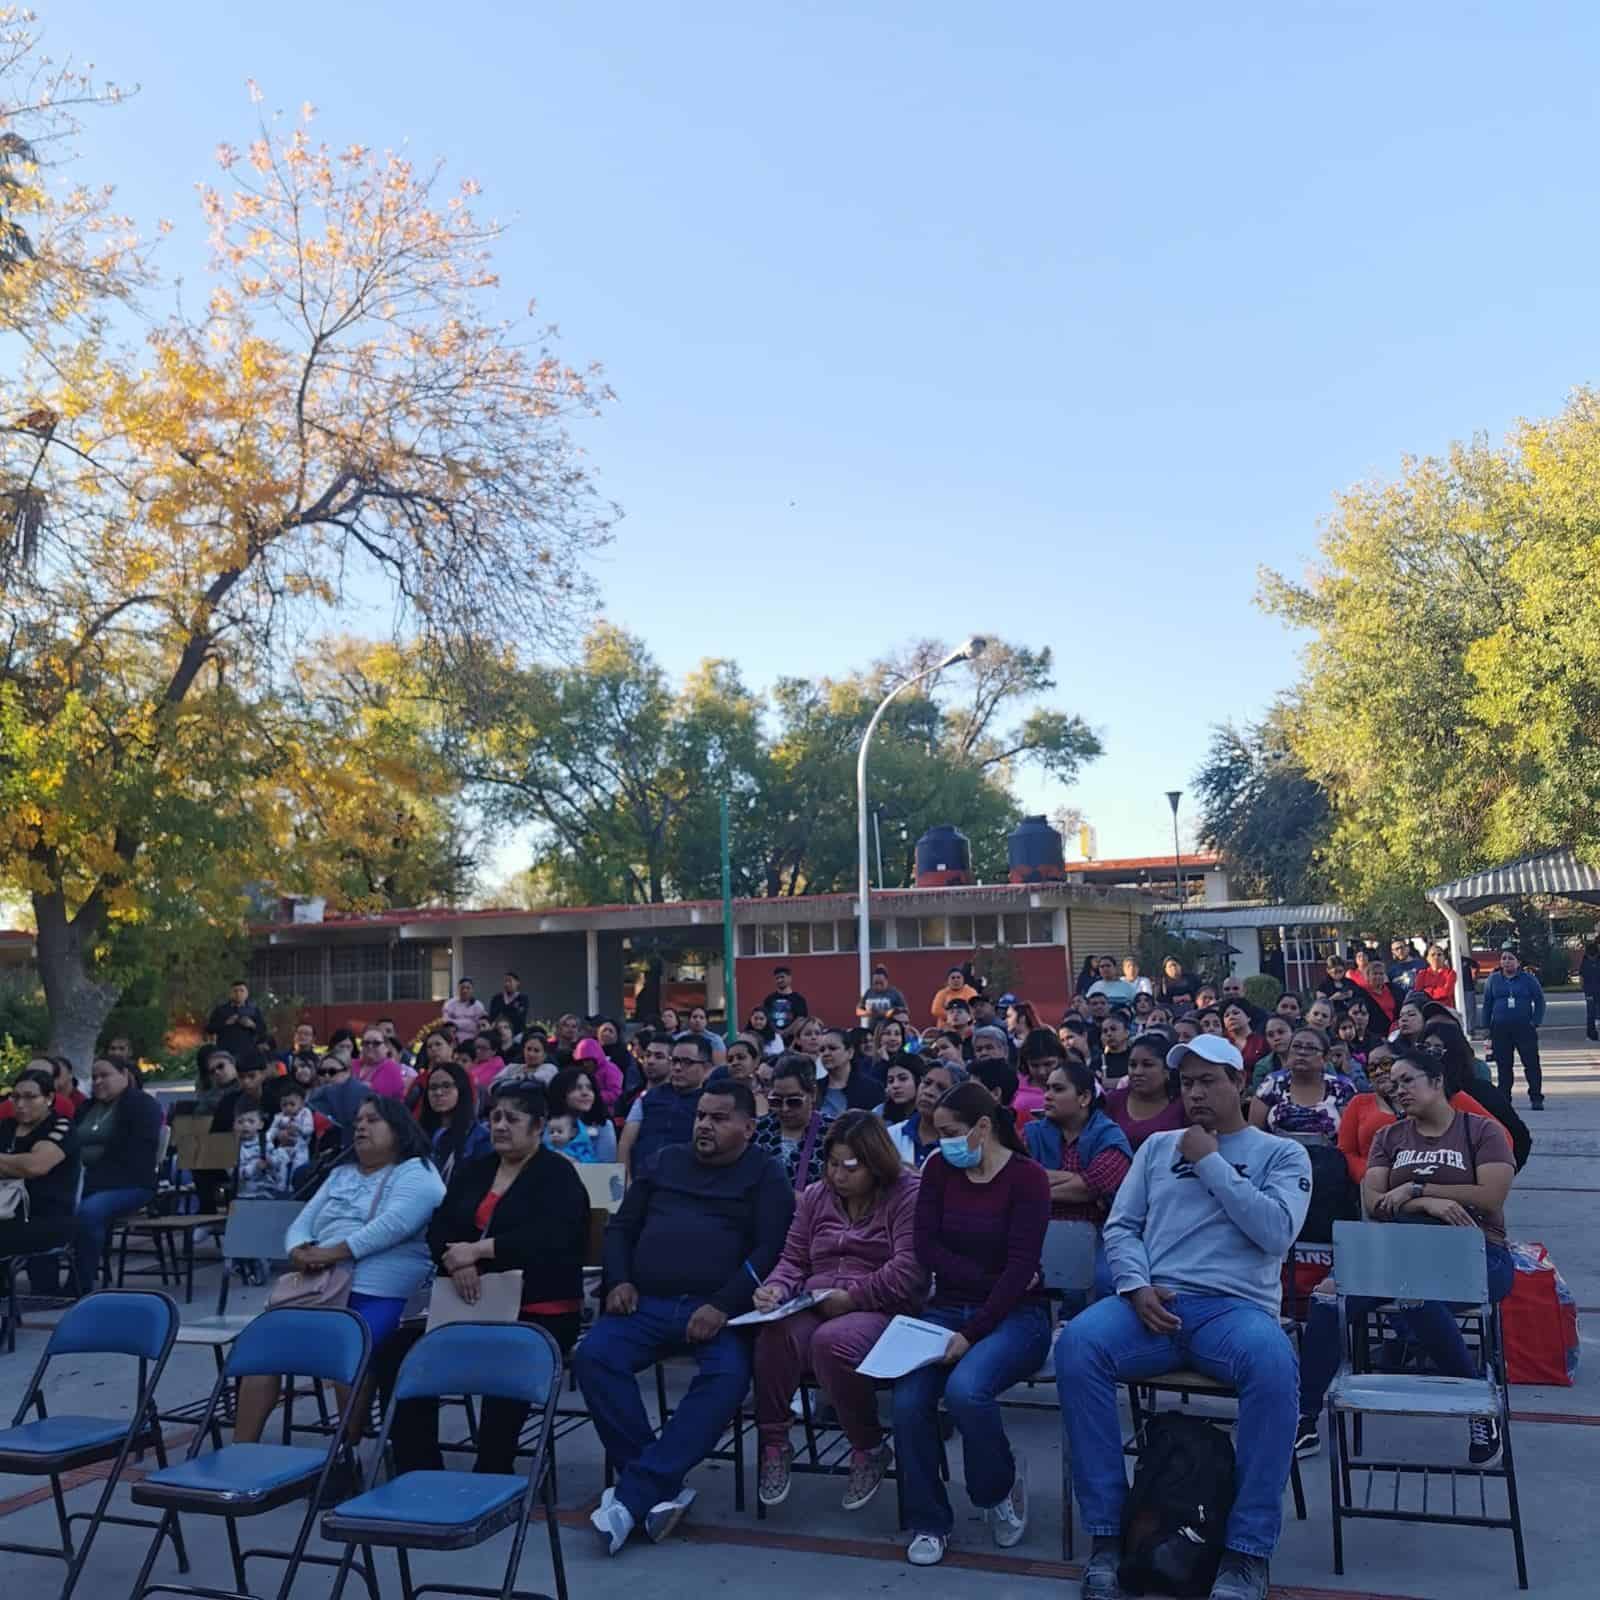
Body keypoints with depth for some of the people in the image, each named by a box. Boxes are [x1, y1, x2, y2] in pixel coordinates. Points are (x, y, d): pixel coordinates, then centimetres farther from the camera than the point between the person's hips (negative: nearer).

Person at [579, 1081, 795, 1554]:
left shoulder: (764, 1174, 7)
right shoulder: (666, 1161, 19)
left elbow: (771, 1249, -5)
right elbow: (620, 1227, 21)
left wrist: (723, 1306, -17)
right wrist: (618, 1280, 2)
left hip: (718, 1309, -3)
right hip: (647, 1304, 3)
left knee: (727, 1374, -32)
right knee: (593, 1356, -24)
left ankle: (633, 1495, -27)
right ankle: (662, 1490, -20)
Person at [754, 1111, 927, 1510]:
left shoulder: (907, 1194, -1)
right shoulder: (817, 1197, 18)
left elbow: (908, 1271, -12)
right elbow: (793, 1260, 19)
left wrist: (851, 1296, -17)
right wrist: (778, 1287, -4)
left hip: (881, 1311, -4)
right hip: (815, 1308, 4)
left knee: (831, 1342, -36)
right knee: (775, 1334, -30)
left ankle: (869, 1449, -10)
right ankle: (773, 1444, -10)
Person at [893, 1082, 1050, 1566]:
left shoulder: (1027, 1177, -9)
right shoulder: (940, 1169, 4)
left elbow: (1020, 1266, -16)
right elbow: (926, 1247, -2)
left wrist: (972, 1333, -23)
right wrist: (992, 1279, -14)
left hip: (1014, 1315, -4)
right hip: (947, 1307, 4)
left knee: (965, 1389, -32)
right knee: (908, 1401, -22)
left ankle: (1002, 1486, 1)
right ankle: (928, 1522, 2)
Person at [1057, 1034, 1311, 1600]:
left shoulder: (1282, 1153, 11)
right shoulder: (1157, 1146, 20)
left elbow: (1277, 1232, -7)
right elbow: (1120, 1226, 14)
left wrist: (1211, 1163, -4)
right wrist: (1136, 1286, -6)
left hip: (1236, 1306, -2)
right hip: (1152, 1301, 3)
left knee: (1273, 1362, -38)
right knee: (1076, 1344, -29)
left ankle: (1247, 1551, -22)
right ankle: (1108, 1532, -17)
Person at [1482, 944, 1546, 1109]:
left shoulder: (1528, 978, 3)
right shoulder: (1493, 979, 8)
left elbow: (1540, 1001, 5)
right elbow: (1487, 1004, 10)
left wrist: (1536, 1022, -5)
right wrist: (1487, 1028, 6)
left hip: (1525, 1028, -2)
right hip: (1500, 1030, 2)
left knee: (1532, 1064, -3)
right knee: (1503, 1066, 5)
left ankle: (1536, 1098, 4)